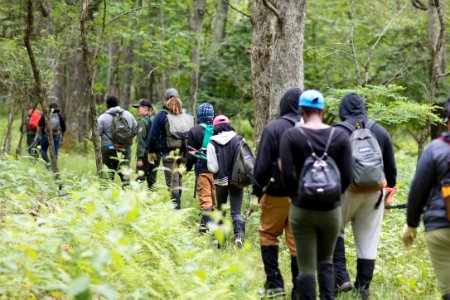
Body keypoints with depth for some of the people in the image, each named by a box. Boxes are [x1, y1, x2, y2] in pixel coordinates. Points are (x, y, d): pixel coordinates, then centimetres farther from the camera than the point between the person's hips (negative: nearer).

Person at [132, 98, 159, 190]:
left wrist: (139, 158, -16)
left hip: (146, 154, -7)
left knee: (140, 179, -3)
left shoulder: (143, 121, -11)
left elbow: (141, 141, -15)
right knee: (152, 180, 12)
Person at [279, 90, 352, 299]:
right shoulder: (340, 136, -1)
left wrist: (296, 197, 4)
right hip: (331, 209, 2)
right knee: (325, 261, 21)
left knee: (306, 268, 4)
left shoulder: (291, 135, -6)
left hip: (302, 209, -2)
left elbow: (287, 174, -12)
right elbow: (347, 176, -4)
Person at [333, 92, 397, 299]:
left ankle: (341, 276, -2)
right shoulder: (381, 131, 10)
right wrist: (389, 189, 24)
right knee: (368, 242, 9)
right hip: (374, 194, 4)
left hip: (347, 191, -4)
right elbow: (391, 167, 14)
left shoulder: (338, 131, -5)